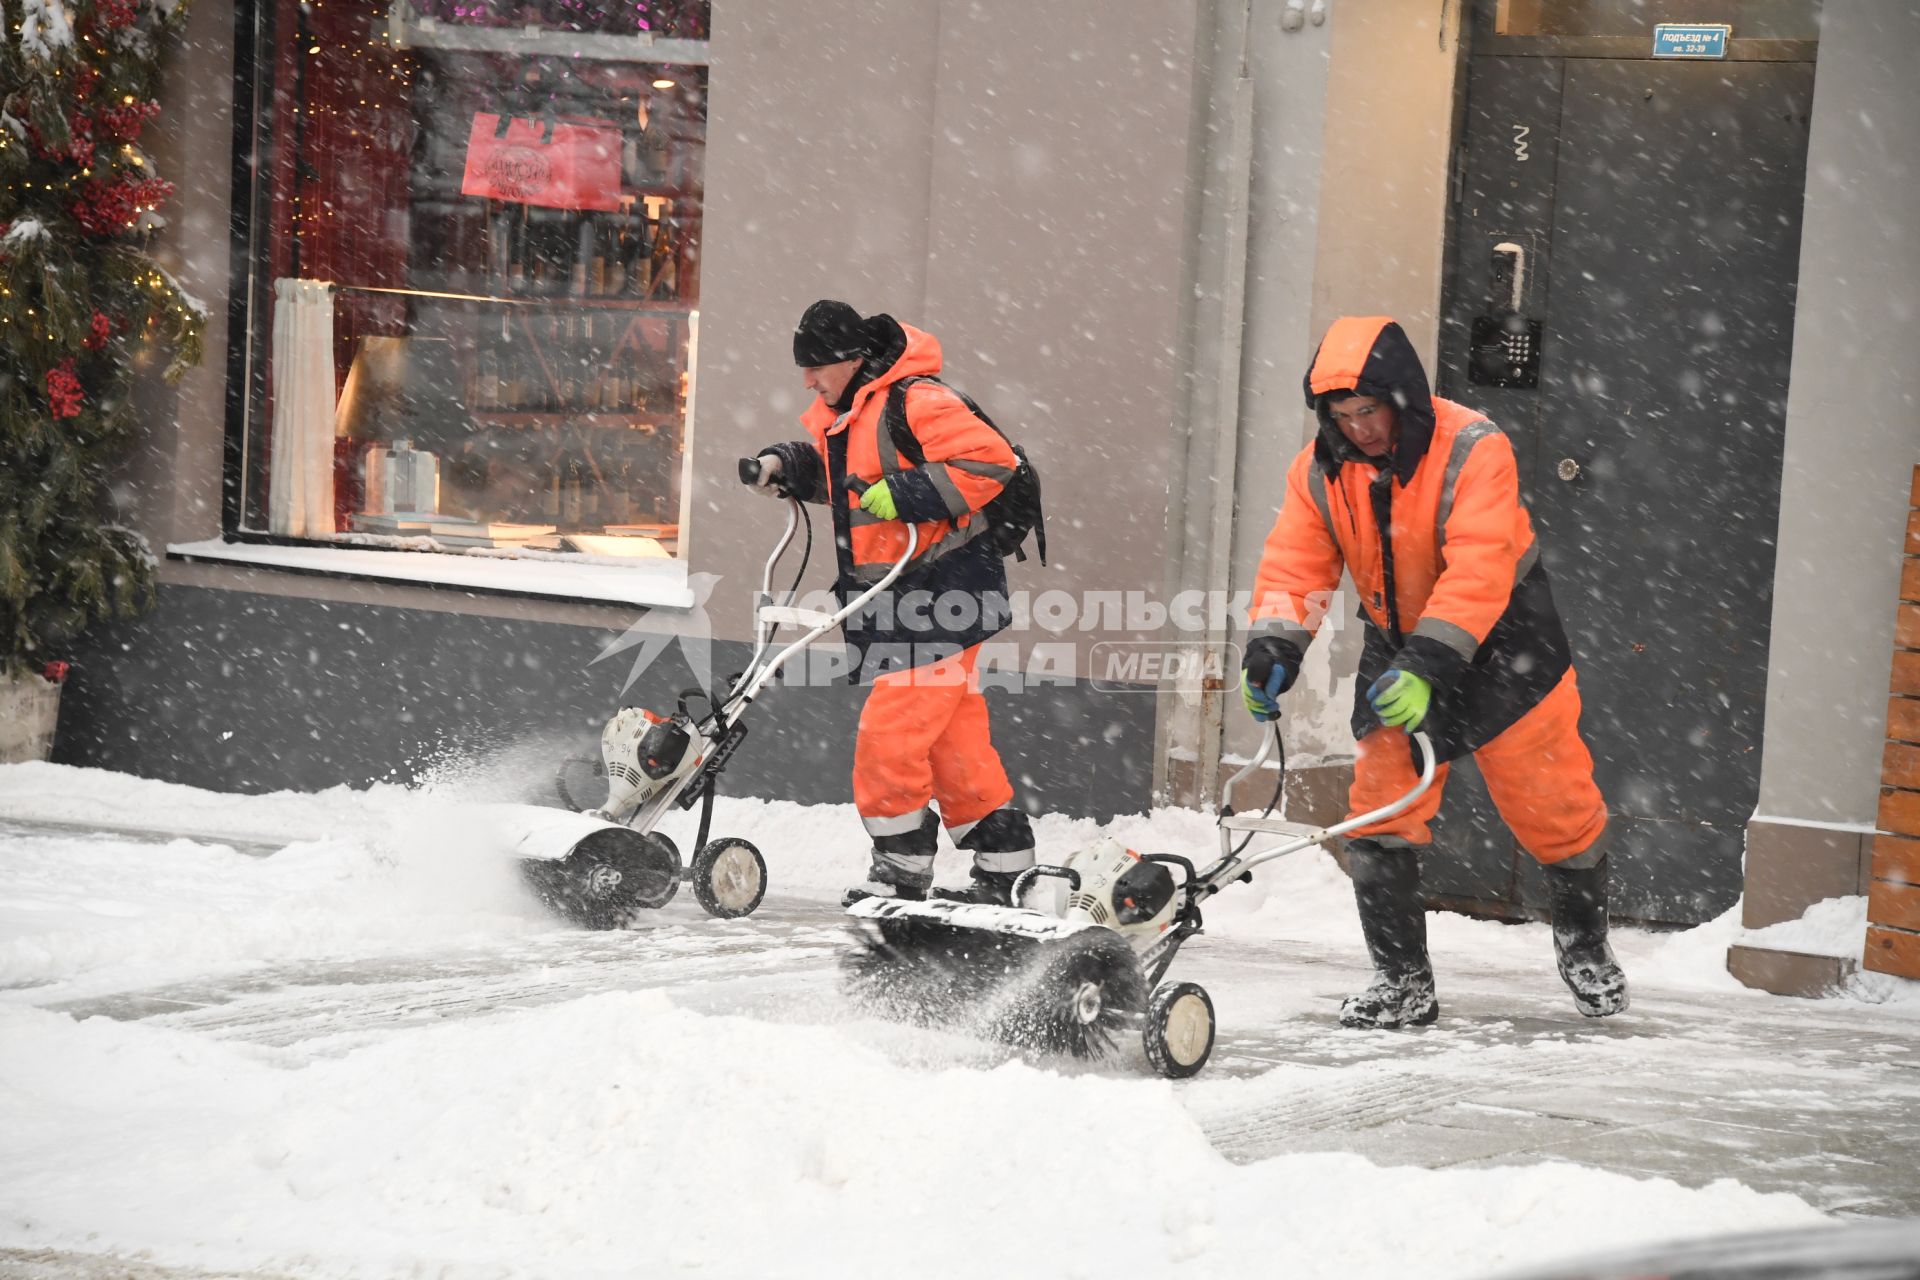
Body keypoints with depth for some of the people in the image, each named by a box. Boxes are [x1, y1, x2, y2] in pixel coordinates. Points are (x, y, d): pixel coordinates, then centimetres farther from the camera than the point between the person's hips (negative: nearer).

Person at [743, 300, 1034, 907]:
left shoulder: (915, 404, -17)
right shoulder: (840, 413, 13)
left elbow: (989, 460, -23)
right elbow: (831, 469, 31)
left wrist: (903, 495, -27)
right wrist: (784, 464, 11)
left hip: (939, 593, -10)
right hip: (887, 597, 10)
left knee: (890, 731, -12)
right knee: (952, 742, 13)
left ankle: (903, 869, -1)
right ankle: (999, 865, 20)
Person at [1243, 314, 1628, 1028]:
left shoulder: (1472, 451, -26)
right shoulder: (1320, 471, -9)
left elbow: (1479, 572, -35)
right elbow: (1296, 566, -12)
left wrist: (1428, 665, -44)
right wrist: (1272, 647, -29)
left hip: (1500, 640, -4)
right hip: (1396, 643, 4)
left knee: (1551, 804, 1)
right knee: (1381, 809, -4)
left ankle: (1585, 946, 26)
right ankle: (1402, 982, 6)